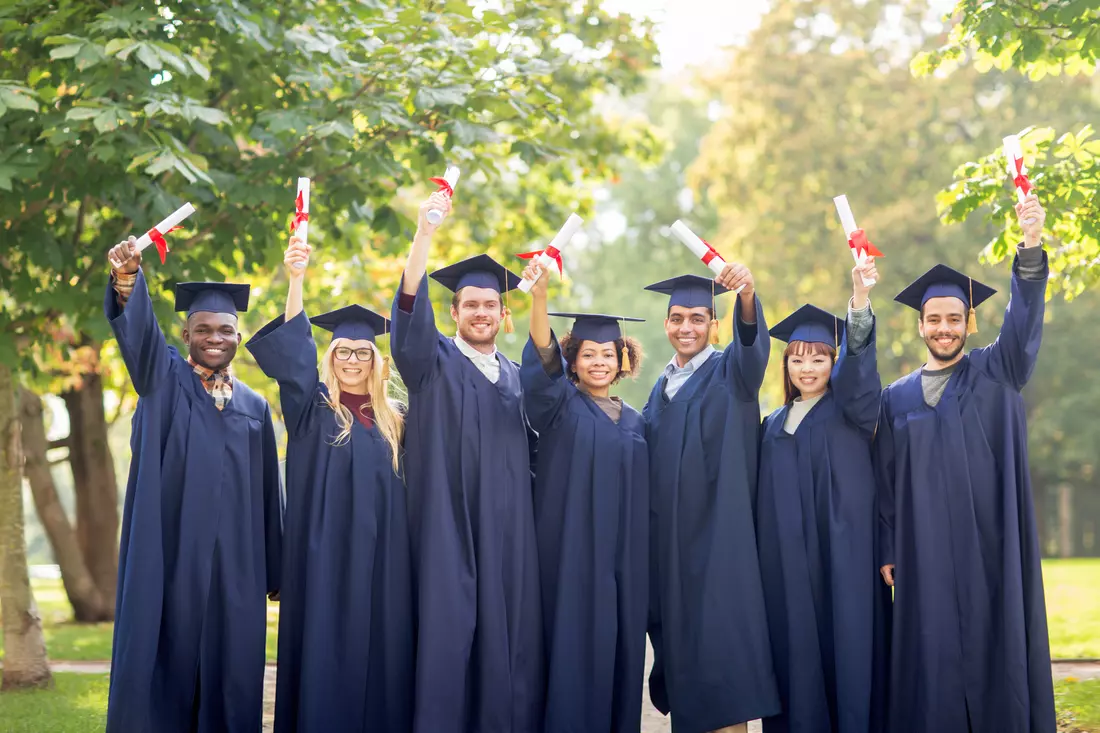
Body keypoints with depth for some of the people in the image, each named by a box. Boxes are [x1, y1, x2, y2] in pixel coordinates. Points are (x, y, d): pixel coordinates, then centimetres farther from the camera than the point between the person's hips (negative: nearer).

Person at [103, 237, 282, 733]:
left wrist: (273, 572, 10)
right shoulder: (164, 379, 5)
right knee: (165, 661, -3)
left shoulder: (254, 407, 13)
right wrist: (127, 278, -36)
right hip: (171, 556, -3)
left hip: (233, 563, 3)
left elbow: (267, 494, 13)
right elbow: (137, 328, -16)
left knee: (229, 671, 3)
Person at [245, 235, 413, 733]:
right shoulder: (312, 411, 4)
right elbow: (292, 356, -13)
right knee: (326, 654, -4)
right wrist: (296, 281, -25)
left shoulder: (393, 421, 13)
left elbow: (405, 491, 17)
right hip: (325, 558, -3)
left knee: (379, 651, 2)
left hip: (381, 563, 3)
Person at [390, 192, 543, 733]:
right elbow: (409, 309, -13)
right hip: (449, 528, -4)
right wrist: (425, 233, -25)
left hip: (508, 532, 4)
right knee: (448, 632, -8)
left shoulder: (516, 379, 18)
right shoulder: (434, 362, 5)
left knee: (509, 637, 0)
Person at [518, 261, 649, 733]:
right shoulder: (561, 407, 1)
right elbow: (542, 360, -20)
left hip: (623, 562, 4)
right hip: (572, 557, -4)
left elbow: (643, 500, 17)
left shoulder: (634, 423, 14)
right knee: (574, 652, -6)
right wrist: (539, 296, -37)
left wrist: (642, 564, 11)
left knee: (619, 649, 5)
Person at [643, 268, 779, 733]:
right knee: (680, 636, 7)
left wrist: (747, 298, -45)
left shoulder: (731, 372, -1)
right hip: (669, 536, 6)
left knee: (719, 638, -11)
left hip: (717, 533, -6)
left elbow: (752, 345, -24)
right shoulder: (662, 387, 17)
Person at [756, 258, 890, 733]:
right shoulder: (775, 425, 16)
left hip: (843, 553, -3)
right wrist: (764, 561, 10)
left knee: (847, 640, -5)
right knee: (796, 649, 2)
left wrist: (860, 301, -32)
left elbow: (858, 363, -16)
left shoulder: (852, 408, 4)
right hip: (788, 559, 4)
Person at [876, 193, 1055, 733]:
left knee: (995, 645, -1)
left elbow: (1023, 322, -11)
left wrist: (1030, 246, -27)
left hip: (990, 547, -1)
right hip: (926, 551, 1)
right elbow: (886, 482, 10)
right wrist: (888, 552, 2)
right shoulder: (897, 398, 11)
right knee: (932, 655, 0)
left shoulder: (996, 374, 7)